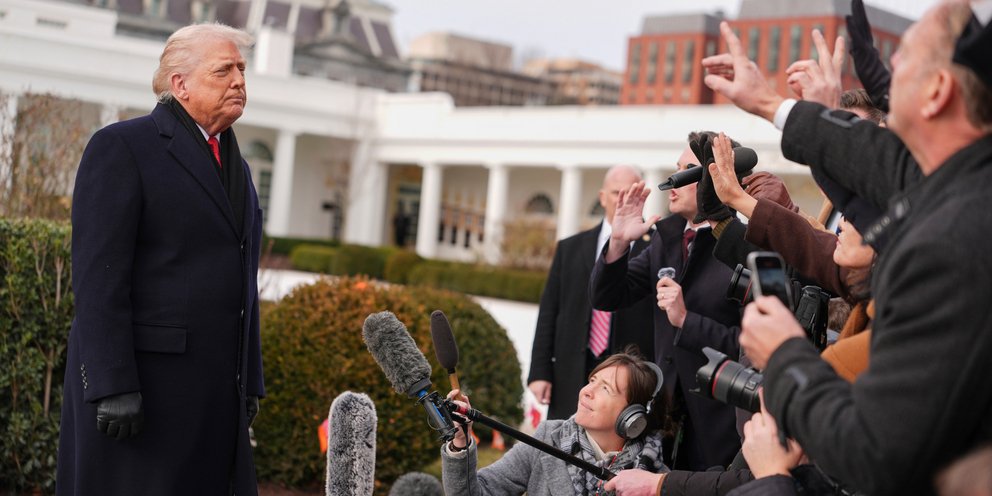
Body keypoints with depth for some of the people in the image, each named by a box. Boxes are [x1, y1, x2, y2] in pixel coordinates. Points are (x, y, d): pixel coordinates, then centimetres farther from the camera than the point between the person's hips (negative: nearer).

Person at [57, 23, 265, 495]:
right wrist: (113, 385, -20)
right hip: (141, 381, -7)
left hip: (214, 391, 7)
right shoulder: (122, 146, -6)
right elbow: (97, 273, -14)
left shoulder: (235, 166, 18)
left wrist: (249, 382, 15)